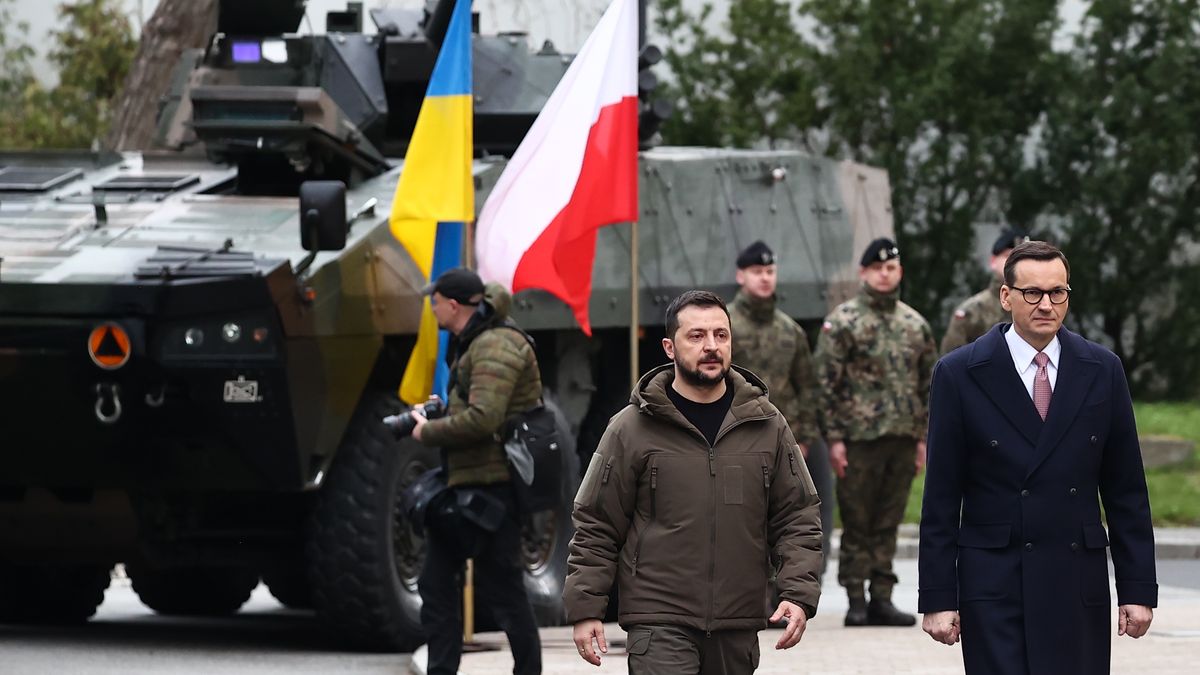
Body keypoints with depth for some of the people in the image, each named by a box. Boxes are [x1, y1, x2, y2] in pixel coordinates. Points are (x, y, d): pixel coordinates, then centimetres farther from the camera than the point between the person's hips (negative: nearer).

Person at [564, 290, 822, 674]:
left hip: (737, 629, 4)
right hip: (659, 626, -4)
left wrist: (798, 594, -3)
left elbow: (798, 518, 10)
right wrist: (585, 610, -3)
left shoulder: (766, 425, 7)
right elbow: (596, 526, 2)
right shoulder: (631, 429, -1)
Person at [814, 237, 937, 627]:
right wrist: (834, 437, -10)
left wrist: (922, 437, 10)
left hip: (902, 439, 4)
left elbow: (928, 384, 16)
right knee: (857, 524, -1)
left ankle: (881, 598, 11)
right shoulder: (843, 322, -2)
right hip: (859, 438, -4)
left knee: (888, 525, 7)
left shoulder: (915, 325, 13)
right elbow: (827, 382, -5)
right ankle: (856, 602, 3)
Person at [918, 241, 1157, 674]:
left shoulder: (1101, 371, 7)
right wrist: (937, 598, -4)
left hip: (1078, 586, 2)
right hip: (994, 586, -2)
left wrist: (1138, 589, 4)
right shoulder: (959, 374, 0)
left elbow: (1126, 491, 9)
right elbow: (941, 499, 0)